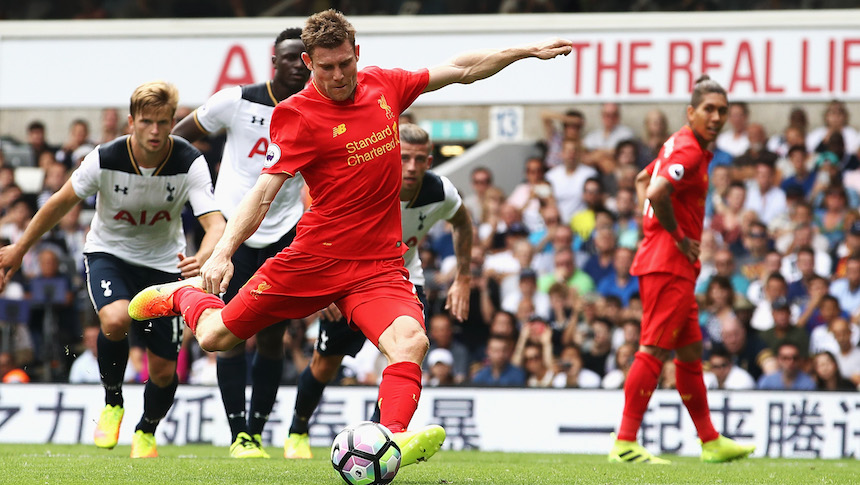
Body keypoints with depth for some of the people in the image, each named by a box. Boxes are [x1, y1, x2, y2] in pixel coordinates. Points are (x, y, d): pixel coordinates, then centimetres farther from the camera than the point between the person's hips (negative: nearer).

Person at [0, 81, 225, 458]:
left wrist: (203, 258, -53)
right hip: (108, 253, -1)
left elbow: (214, 221, -29)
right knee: (116, 320, -34)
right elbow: (61, 203, -5)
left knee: (164, 369, -1)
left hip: (163, 262, 1)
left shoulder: (190, 164, -21)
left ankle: (146, 430, 33)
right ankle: (112, 402, -5)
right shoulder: (105, 160, -21)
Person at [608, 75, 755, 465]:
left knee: (690, 352, 15)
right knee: (654, 351, -10)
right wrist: (679, 237, -17)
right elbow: (656, 192, -30)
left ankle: (711, 442, 23)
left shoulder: (681, 146, 16)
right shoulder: (688, 151, -15)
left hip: (676, 267, 11)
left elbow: (643, 179, 30)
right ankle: (625, 444, -11)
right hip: (670, 266, -11)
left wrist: (656, 228, 19)